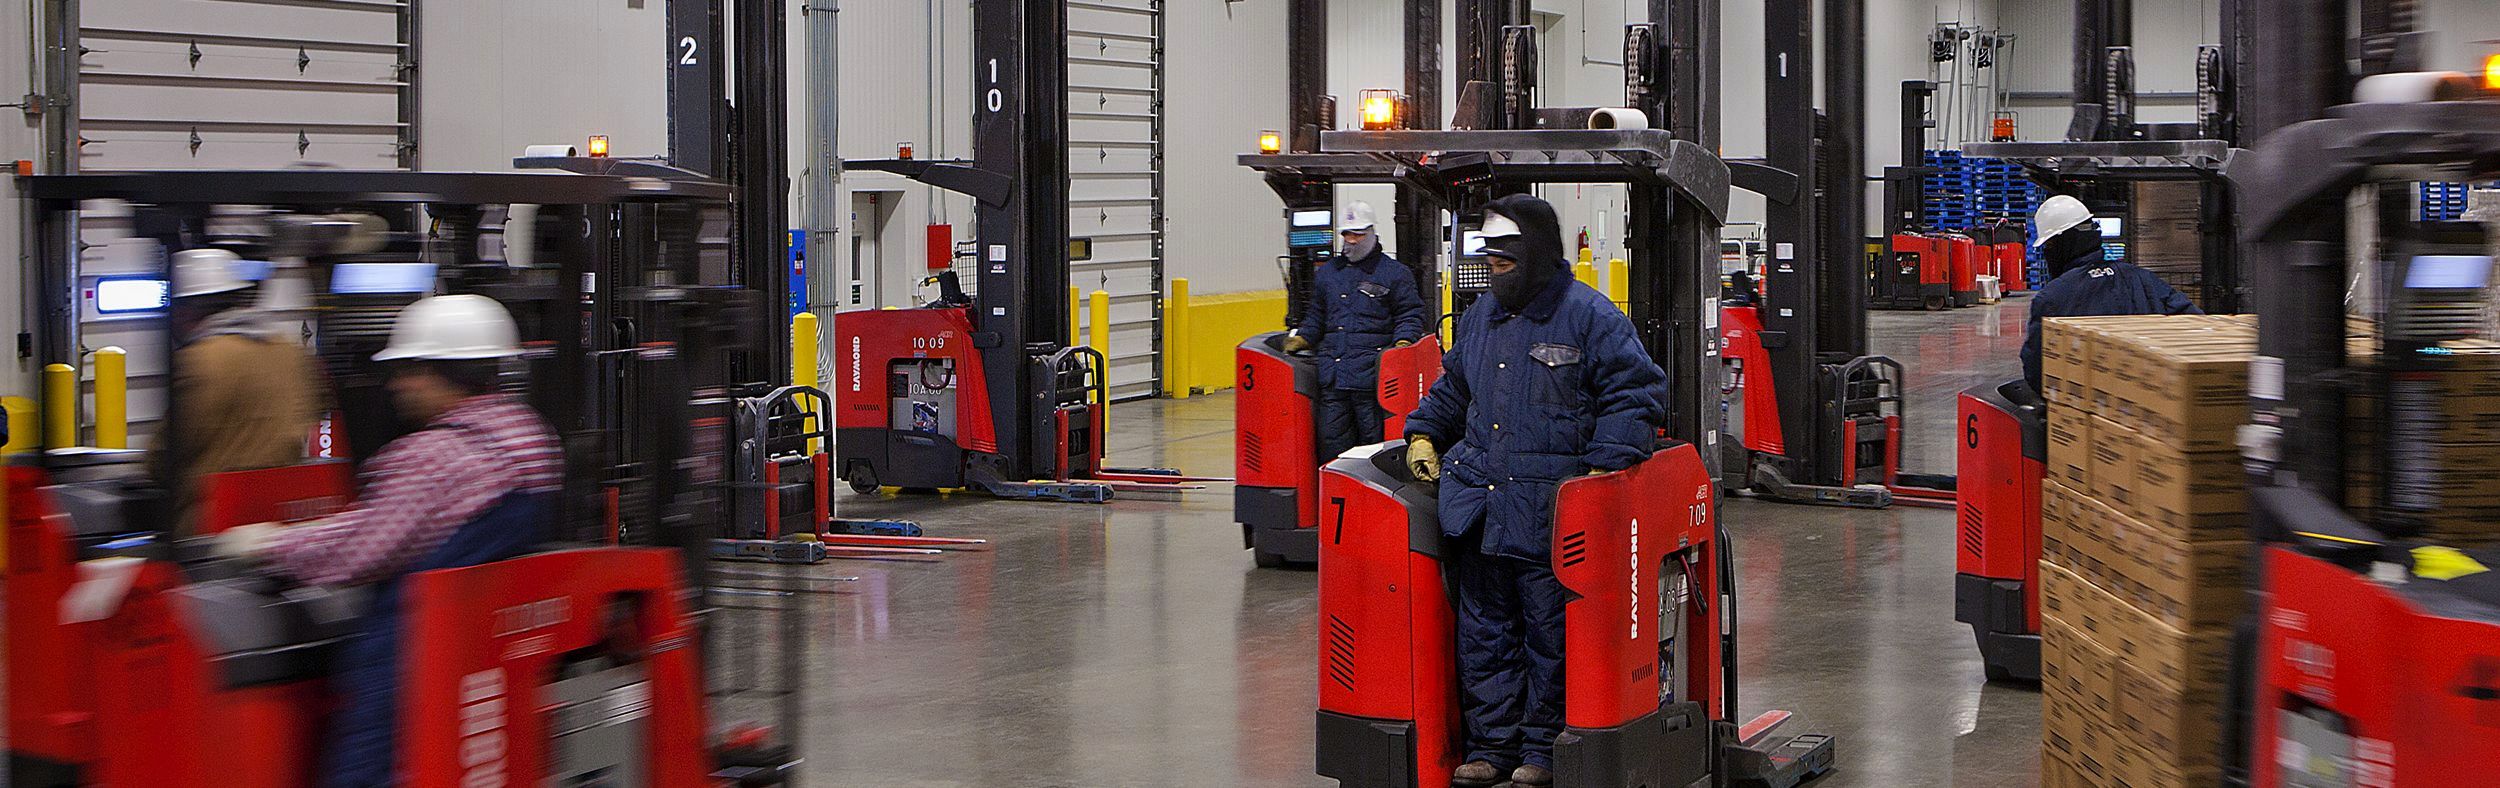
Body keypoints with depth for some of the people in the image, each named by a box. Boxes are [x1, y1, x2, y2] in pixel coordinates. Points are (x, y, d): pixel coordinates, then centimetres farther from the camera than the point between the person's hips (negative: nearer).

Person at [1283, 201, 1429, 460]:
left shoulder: (1394, 273, 5)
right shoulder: (1326, 272, 20)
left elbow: (1410, 315, 5)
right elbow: (1315, 315, 28)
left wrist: (1403, 342, -13)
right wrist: (1302, 337, 11)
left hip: (1372, 375, -5)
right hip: (1332, 377, 5)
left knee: (1374, 439, -2)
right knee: (1332, 439, 3)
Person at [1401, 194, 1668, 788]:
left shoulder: (1590, 317, -4)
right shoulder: (1480, 319, 17)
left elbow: (1637, 395, -9)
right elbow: (1451, 392, 31)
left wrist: (1602, 466, -17)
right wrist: (1423, 434, 16)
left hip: (1548, 512, -6)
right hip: (1477, 504, 6)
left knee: (1550, 633, 1)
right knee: (1485, 632, 9)